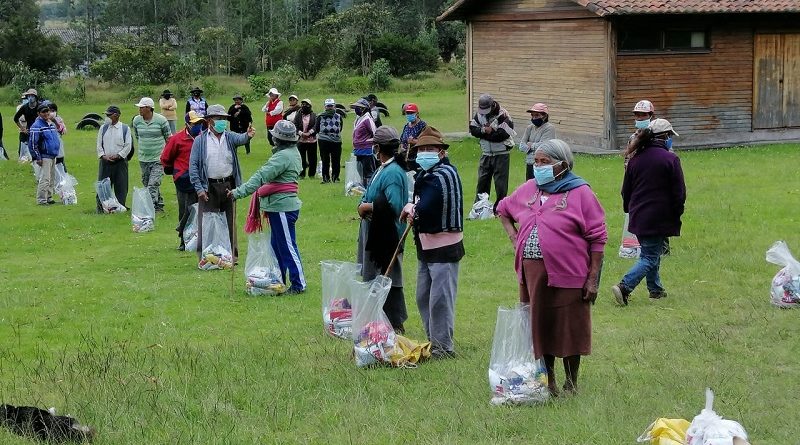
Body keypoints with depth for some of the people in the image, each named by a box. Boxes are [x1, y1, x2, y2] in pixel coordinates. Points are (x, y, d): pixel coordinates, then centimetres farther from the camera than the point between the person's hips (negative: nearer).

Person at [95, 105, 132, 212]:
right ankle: (100, 208, 5)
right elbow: (99, 144, 10)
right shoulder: (103, 128, 10)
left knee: (120, 187, 1)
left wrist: (118, 156, -11)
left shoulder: (125, 129, 2)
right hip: (105, 161, 2)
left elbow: (128, 146, -2)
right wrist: (103, 156, -5)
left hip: (120, 162, -2)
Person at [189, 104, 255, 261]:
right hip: (208, 187, -3)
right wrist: (199, 188, -11)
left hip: (228, 186, 3)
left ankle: (231, 256, 18)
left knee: (230, 222, 10)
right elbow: (193, 165, -2)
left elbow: (239, 139, -17)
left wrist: (248, 136, -42)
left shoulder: (229, 137, 7)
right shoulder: (200, 140, 1)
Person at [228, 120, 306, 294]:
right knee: (276, 246, 17)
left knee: (287, 247, -4)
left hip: (282, 207, -11)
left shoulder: (284, 156, -20)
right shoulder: (292, 152, 14)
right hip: (280, 207, 11)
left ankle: (299, 284, 1)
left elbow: (262, 176, -27)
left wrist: (239, 192, -30)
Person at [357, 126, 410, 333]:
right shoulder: (382, 169, 11)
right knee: (373, 278, 17)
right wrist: (364, 204, 0)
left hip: (387, 236, -10)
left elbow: (394, 206, -29)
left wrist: (368, 207, -17)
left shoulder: (392, 173, -20)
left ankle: (395, 324, 3)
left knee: (388, 280, -4)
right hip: (375, 234, 10)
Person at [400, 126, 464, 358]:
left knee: (440, 299, -6)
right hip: (426, 245, 10)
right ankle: (433, 342, 27)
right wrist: (414, 212, -2)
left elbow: (423, 209, -25)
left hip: (444, 246, -10)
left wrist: (410, 208, -7)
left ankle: (443, 347, 2)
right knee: (423, 297, 16)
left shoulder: (443, 175, -19)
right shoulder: (425, 174, 11)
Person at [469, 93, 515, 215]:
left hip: (501, 154, -5)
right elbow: (473, 129, -2)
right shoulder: (479, 114, 3)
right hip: (486, 153, 5)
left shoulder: (503, 116, -16)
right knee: (482, 181, 10)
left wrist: (485, 134, -16)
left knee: (500, 183, -2)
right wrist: (484, 130, -19)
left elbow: (502, 135, -24)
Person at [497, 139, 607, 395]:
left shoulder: (580, 192, -7)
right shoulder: (528, 189, 10)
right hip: (533, 274, 5)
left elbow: (598, 238, -8)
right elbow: (503, 210, 30)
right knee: (540, 328, 11)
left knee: (569, 331, 4)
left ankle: (571, 384, 19)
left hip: (567, 274, -5)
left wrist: (593, 278, -11)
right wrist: (514, 238, 14)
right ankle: (548, 384, 24)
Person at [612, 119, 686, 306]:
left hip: (638, 218, 6)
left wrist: (630, 211, 26)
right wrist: (676, 216, 3)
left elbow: (626, 190, 13)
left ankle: (656, 289, 28)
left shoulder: (635, 159, 5)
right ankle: (624, 287, -19)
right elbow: (679, 193, -9)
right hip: (659, 219, -6)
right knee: (650, 257, -4)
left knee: (650, 253, 21)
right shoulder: (670, 159, -11)